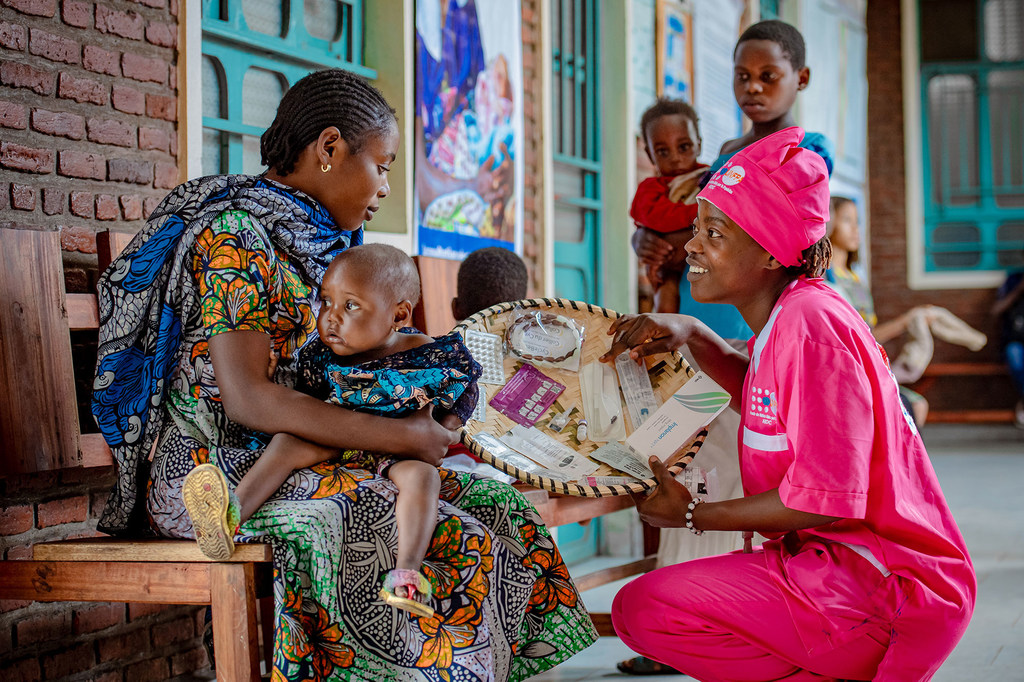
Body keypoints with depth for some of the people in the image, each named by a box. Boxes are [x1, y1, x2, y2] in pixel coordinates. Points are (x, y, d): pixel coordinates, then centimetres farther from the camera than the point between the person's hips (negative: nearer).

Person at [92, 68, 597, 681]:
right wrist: (402, 437, -21)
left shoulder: (317, 236, 16)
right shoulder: (235, 236, -14)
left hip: (299, 461, 9)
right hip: (218, 470, -9)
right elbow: (245, 396, -23)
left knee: (494, 503, -5)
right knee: (449, 539, -25)